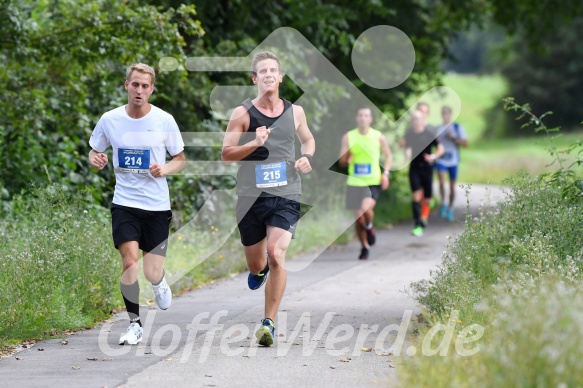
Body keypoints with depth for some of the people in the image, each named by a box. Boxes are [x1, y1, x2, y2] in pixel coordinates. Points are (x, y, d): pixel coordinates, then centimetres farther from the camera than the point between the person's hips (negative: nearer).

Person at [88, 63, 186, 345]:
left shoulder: (164, 121, -4)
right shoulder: (110, 120, -1)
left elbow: (180, 159, 7)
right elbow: (94, 152, 13)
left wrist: (165, 169, -15)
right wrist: (95, 159, -11)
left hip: (157, 205, 0)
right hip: (124, 203, 0)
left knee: (152, 274, -1)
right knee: (129, 261, -17)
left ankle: (159, 282, 38)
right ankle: (134, 324, -2)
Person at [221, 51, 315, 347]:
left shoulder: (295, 112, 6)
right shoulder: (242, 114, -2)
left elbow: (308, 139, 25)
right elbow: (226, 154, -4)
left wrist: (307, 157, 3)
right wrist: (255, 144, -20)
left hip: (286, 195, 0)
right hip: (251, 197, 0)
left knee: (276, 255, -19)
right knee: (255, 263, 11)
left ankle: (269, 323, -13)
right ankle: (259, 269, 52)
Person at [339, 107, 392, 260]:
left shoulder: (379, 137, 0)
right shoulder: (348, 137, 2)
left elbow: (388, 155, 13)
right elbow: (342, 162, 6)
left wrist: (385, 173, -1)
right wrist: (347, 157, -17)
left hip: (373, 182, -2)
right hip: (354, 183, 2)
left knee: (367, 209, -25)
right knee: (358, 218, 6)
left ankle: (369, 228, 8)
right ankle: (364, 246, 26)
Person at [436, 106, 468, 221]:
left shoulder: (458, 127, 2)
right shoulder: (438, 129, 8)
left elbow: (465, 143, -3)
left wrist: (453, 138, -14)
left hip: (453, 160, 0)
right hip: (441, 160, 1)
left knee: (452, 185, 6)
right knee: (441, 180, -23)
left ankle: (450, 208, 18)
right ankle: (443, 203, -9)